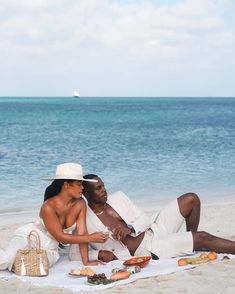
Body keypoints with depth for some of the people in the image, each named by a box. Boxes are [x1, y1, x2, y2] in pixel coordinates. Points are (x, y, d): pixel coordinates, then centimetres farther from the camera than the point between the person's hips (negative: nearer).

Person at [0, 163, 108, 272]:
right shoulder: (48, 207, -27)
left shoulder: (80, 204, -11)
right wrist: (91, 238, -20)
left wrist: (86, 261, -14)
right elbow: (60, 237, -22)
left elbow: (82, 233, -9)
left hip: (49, 250, 5)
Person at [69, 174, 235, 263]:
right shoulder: (85, 222, -8)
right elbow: (74, 254, -8)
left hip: (153, 229, 6)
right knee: (203, 238, -17)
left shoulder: (118, 197, 5)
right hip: (146, 250, -6)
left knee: (191, 199, -5)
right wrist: (99, 253, -22)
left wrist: (130, 229, -17)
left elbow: (145, 219, 4)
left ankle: (189, 242, 12)